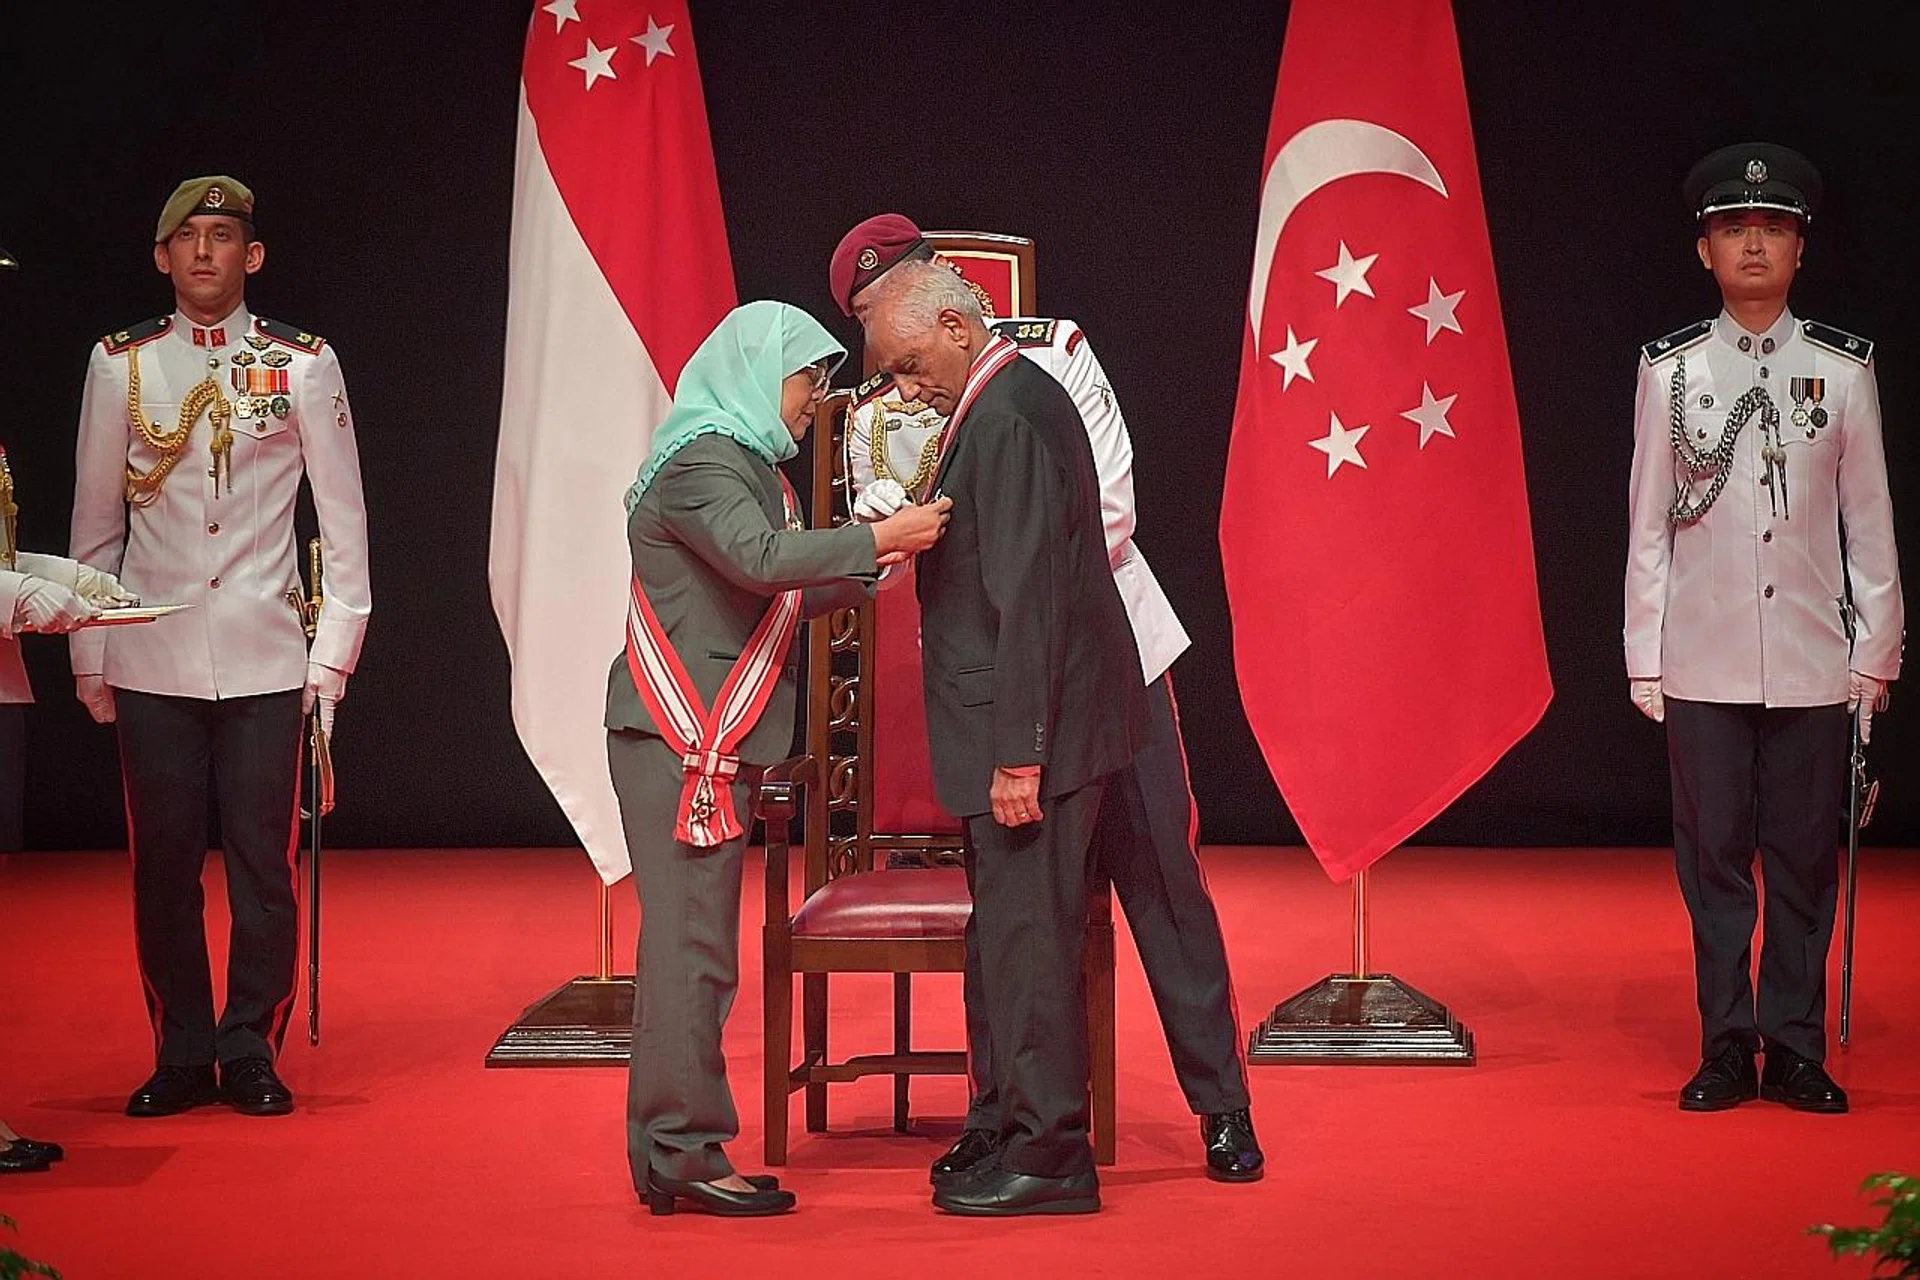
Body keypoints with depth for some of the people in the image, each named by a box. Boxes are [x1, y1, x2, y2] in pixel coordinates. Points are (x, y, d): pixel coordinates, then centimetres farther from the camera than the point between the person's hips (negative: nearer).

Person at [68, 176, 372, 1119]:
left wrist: (333, 652, 0)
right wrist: (89, 659, 7)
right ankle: (181, 1056, 15)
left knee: (261, 863, 0)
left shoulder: (303, 363, 3)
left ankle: (250, 1052, 11)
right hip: (151, 663, 1)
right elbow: (94, 522, 10)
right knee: (163, 864, 4)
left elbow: (343, 518, 5)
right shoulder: (120, 364, 6)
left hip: (266, 661, -1)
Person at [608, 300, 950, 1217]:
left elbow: (780, 598, 22)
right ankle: (684, 1154, -7)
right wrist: (876, 539, -28)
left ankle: (670, 1151, 14)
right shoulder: (702, 463, -11)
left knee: (691, 944, 10)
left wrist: (866, 573, 10)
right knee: (689, 944, -10)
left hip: (712, 739, 10)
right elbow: (759, 558, -28)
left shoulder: (741, 463, 21)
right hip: (679, 738, -10)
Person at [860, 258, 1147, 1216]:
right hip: (1034, 729, 10)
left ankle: (1046, 1159, 0)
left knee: (1026, 935, -5)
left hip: (1033, 734, -10)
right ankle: (1032, 1131, 21)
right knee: (1022, 932, 14)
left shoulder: (1007, 419, -17)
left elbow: (1026, 599, -22)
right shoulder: (1020, 400, 15)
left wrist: (1018, 757, -22)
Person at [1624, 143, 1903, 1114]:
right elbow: (1648, 523, 5)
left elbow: (1870, 521, 7)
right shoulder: (1669, 370, 3)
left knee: (1805, 861, 4)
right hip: (1704, 665, 0)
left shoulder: (1844, 368, 4)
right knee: (1713, 860, 3)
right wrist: (1644, 659, 2)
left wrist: (1876, 651, 5)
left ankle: (1796, 1049, 14)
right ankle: (1727, 1050, 12)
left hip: (1814, 662, 0)